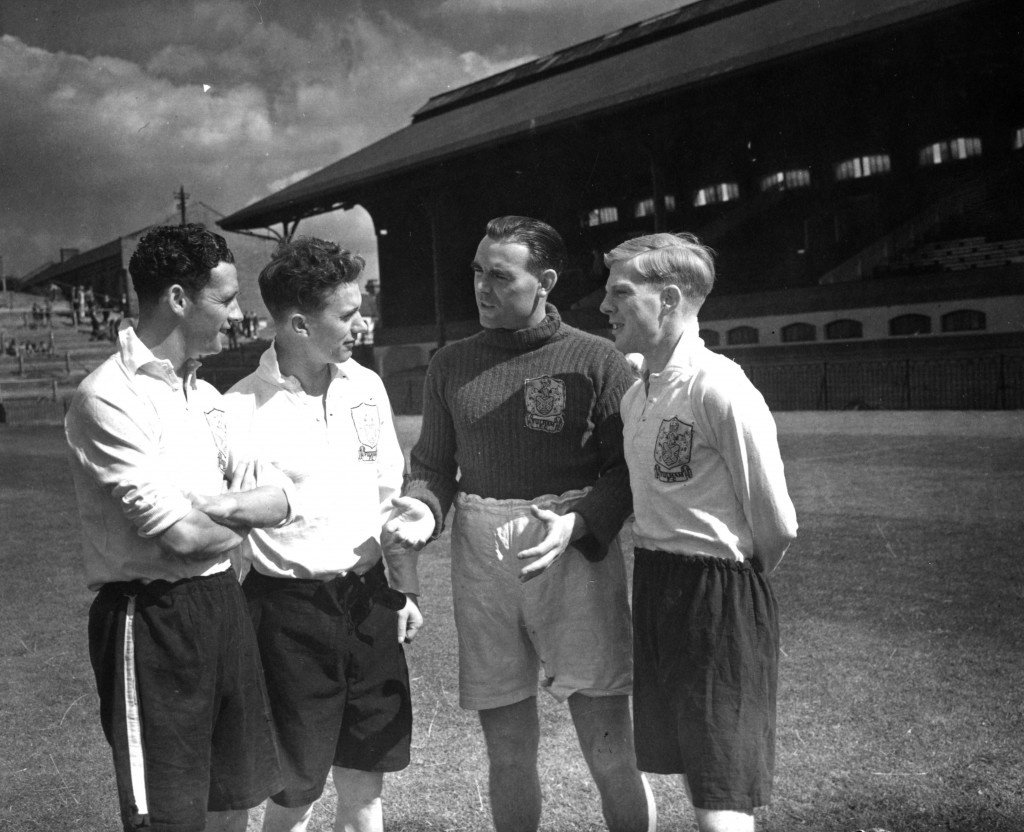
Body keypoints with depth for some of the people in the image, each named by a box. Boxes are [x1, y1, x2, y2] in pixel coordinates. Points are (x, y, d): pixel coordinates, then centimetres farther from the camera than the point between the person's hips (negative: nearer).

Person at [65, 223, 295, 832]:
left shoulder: (205, 395, 10)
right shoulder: (109, 398, -15)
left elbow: (283, 496, 7)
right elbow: (181, 535, -20)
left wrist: (209, 504, -13)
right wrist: (246, 515, 0)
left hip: (223, 601, 8)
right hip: (152, 617, -7)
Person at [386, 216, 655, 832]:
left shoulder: (596, 359, -2)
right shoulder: (451, 365, 10)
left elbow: (628, 469, -2)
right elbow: (434, 463, 13)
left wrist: (579, 523, -18)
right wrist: (425, 509, -7)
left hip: (576, 555, -3)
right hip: (481, 562, 3)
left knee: (611, 751, 1)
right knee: (508, 752, 13)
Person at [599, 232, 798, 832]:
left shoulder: (719, 389, -19)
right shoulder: (635, 393, 7)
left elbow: (777, 525, -15)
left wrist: (731, 585, 1)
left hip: (719, 596, -8)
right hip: (652, 589, 8)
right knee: (689, 768, 20)